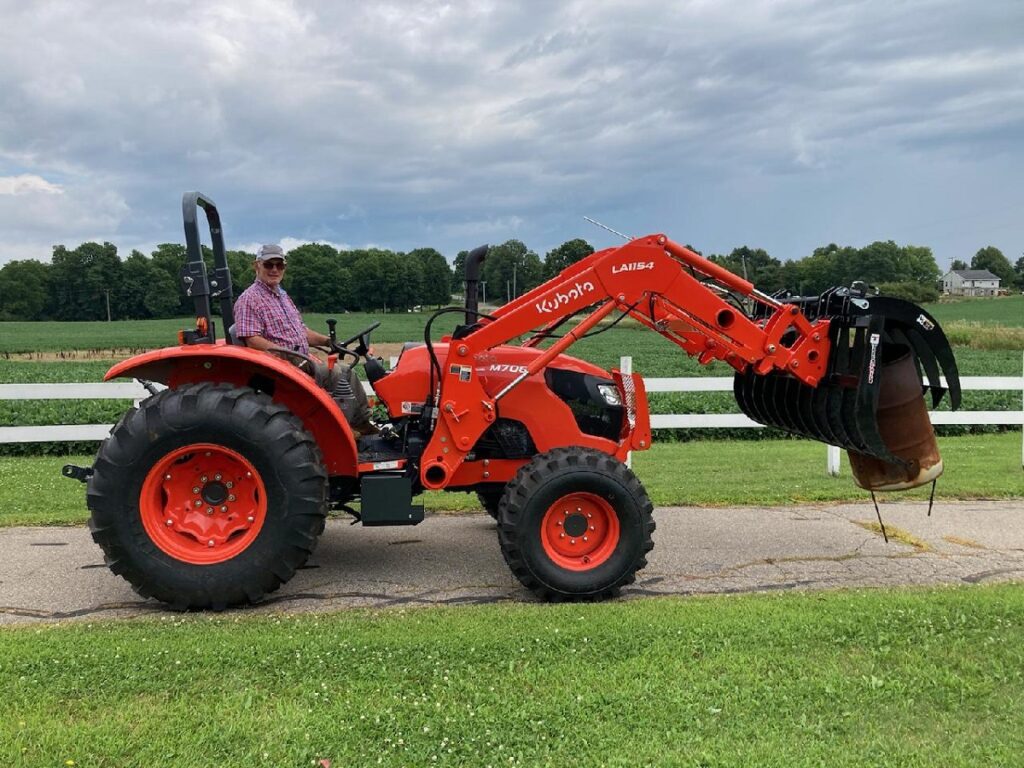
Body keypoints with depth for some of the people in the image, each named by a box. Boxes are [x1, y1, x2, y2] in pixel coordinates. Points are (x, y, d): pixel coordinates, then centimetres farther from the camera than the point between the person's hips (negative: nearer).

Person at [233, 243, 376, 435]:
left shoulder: (283, 296, 20)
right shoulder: (249, 299, -9)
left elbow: (302, 331, 25)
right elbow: (252, 340, -20)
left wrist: (328, 341, 10)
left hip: (302, 361, 9)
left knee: (347, 373, 5)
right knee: (337, 374, -22)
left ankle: (363, 423, 8)